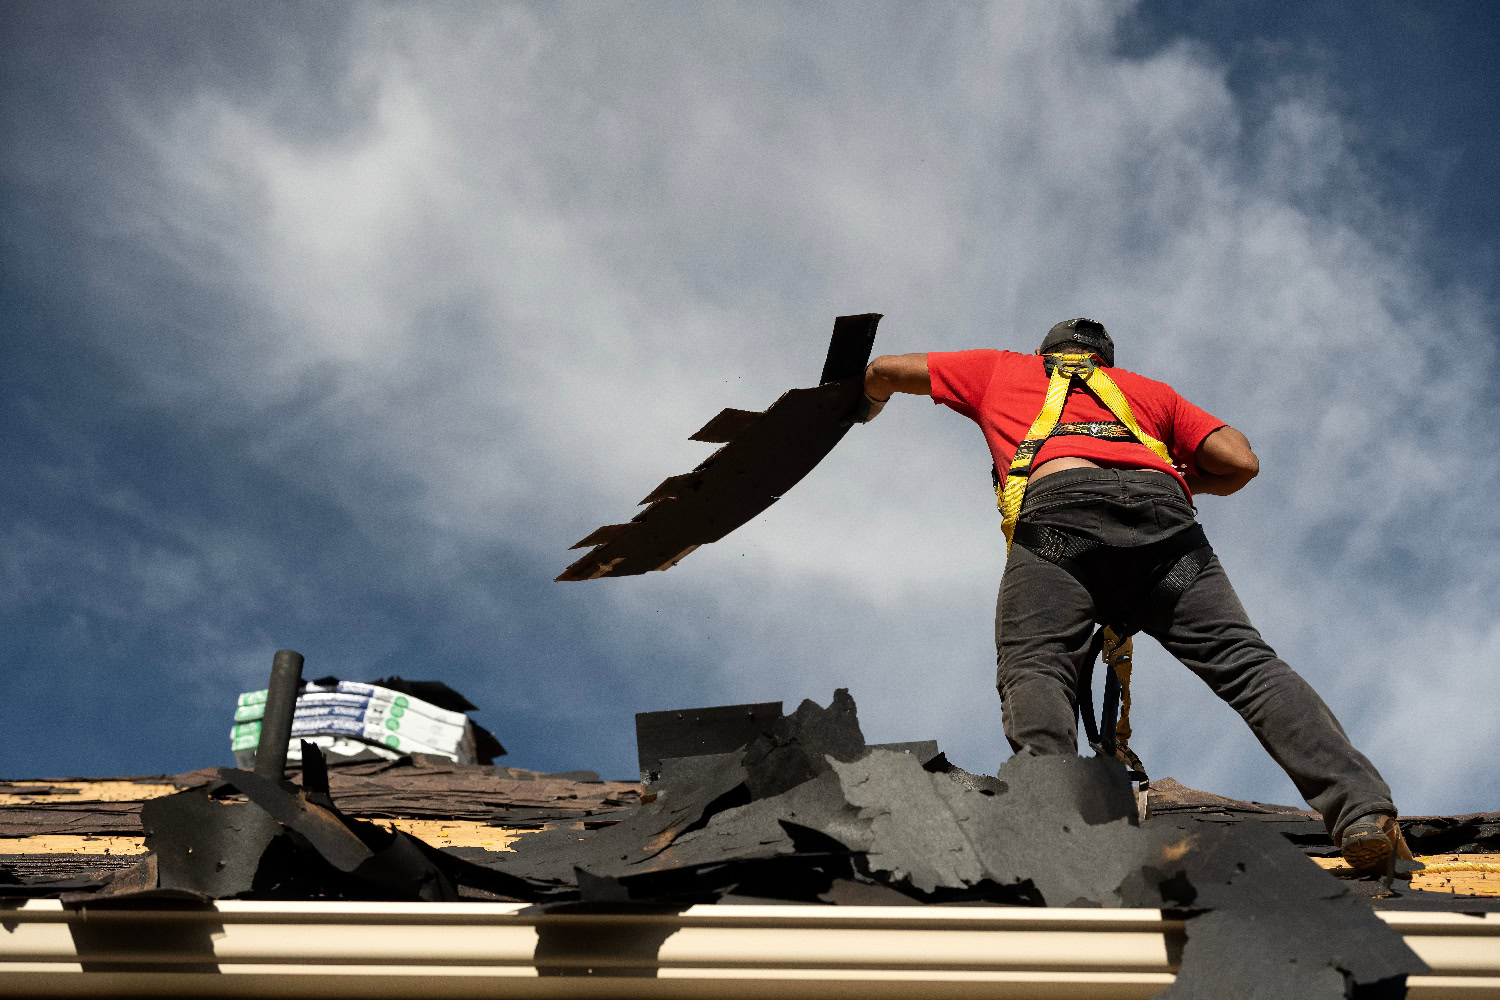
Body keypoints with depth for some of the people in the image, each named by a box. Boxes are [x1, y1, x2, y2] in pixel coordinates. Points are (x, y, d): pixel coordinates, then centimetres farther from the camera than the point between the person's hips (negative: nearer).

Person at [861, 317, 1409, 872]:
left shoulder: (1002, 369, 39)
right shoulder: (1148, 389, 40)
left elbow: (884, 371, 47)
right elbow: (1241, 461, 27)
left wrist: (869, 407, 69)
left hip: (1056, 504, -2)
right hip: (1160, 507, 2)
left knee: (1033, 667, -15)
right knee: (1246, 661, -8)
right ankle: (1362, 809, -26)